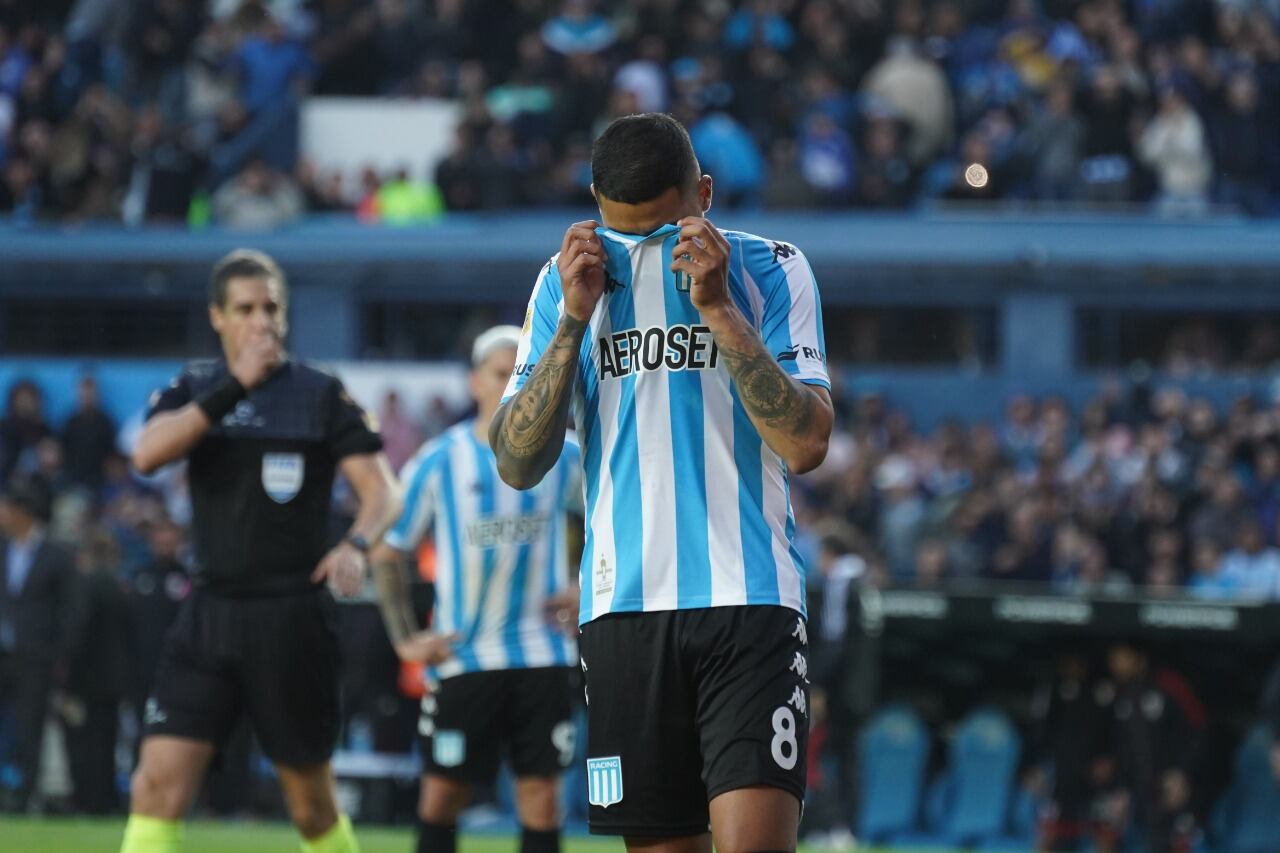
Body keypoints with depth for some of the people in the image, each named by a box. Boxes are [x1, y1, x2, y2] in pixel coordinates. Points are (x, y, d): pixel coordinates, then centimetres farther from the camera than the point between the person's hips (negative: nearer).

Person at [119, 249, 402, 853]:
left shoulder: (320, 395, 0)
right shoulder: (193, 389, 7)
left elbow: (383, 491, -4)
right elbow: (147, 454, -13)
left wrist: (356, 544, -25)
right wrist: (234, 387, -19)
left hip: (292, 620, -2)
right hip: (210, 615, 2)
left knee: (311, 803, 7)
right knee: (158, 784, -12)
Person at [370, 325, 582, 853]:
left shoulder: (564, 458, 3)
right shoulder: (439, 462, -1)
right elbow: (387, 553, 6)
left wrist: (587, 589, 3)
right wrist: (405, 639, -2)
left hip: (541, 657, 1)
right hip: (462, 659, -1)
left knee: (541, 796, -2)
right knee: (442, 794, 0)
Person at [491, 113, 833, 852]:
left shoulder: (770, 270, 3)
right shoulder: (570, 279, 9)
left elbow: (806, 445, -8)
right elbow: (517, 465, 3)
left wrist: (719, 307, -13)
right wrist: (575, 320, -7)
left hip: (750, 599, -3)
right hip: (625, 610, 3)